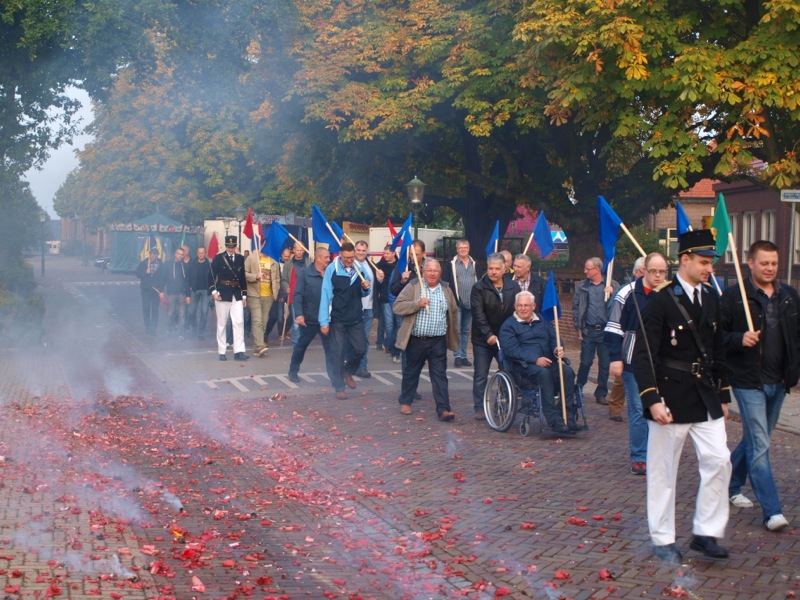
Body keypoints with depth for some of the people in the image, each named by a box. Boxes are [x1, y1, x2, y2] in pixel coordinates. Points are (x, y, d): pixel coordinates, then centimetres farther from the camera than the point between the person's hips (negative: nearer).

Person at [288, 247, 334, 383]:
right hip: (309, 318, -2)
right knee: (301, 346, 14)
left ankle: (334, 377, 0)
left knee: (330, 348, -3)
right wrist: (299, 314, -19)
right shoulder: (304, 273, -5)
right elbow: (298, 295, -10)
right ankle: (293, 371, 32)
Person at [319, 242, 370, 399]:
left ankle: (348, 372, 34)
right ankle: (339, 387, 13)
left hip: (356, 318, 4)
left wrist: (365, 288, -12)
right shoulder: (332, 269, -12)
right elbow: (326, 295, -12)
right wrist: (324, 321, -14)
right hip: (337, 319, -4)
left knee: (360, 348, 6)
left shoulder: (360, 268, 0)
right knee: (338, 353, 2)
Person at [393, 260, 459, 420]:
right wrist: (417, 304, -23)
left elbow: (453, 313, 17)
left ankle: (443, 409, -6)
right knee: (411, 372, 12)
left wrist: (453, 336, 17)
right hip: (416, 340, -2)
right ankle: (405, 402, 30)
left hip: (438, 341, 2)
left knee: (440, 375, -3)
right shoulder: (413, 287, -3)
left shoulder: (446, 290, 8)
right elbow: (397, 307, -11)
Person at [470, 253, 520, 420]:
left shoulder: (513, 287, 3)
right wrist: (488, 335, -24)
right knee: (480, 376, 3)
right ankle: (479, 408, 12)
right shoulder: (479, 288, -8)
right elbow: (478, 314, -15)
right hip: (483, 339, -3)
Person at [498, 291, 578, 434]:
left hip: (548, 362, 5)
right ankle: (554, 420, -38)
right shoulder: (508, 325, 7)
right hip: (524, 365, -5)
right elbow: (511, 350, -6)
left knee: (567, 371, -27)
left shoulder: (543, 321, 25)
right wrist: (535, 359, -19)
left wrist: (558, 349, -8)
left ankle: (566, 416, -26)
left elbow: (554, 339, 19)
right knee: (543, 373, -37)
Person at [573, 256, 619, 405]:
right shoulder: (582, 286, 6)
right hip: (588, 330, 0)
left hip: (606, 330, 0)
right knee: (585, 362, 3)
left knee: (605, 364, 5)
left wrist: (612, 293, -18)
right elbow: (576, 307, 7)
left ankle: (601, 394, 14)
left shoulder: (613, 285, 1)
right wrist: (578, 328, 2)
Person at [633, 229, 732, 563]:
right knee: (663, 471, 5)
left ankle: (705, 533, 13)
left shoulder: (711, 299, 9)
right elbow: (642, 356, -16)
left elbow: (717, 350, 17)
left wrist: (723, 395, 16)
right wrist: (652, 400, -23)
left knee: (718, 461, 0)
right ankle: (663, 540, 17)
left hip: (705, 397, 6)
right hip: (670, 398, -6)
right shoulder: (661, 300, -12)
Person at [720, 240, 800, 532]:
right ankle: (772, 511, -6)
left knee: (754, 440, 18)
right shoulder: (734, 296, -7)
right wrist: (739, 339, -25)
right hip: (748, 381, -6)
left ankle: (731, 485, 38)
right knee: (760, 446, -7)